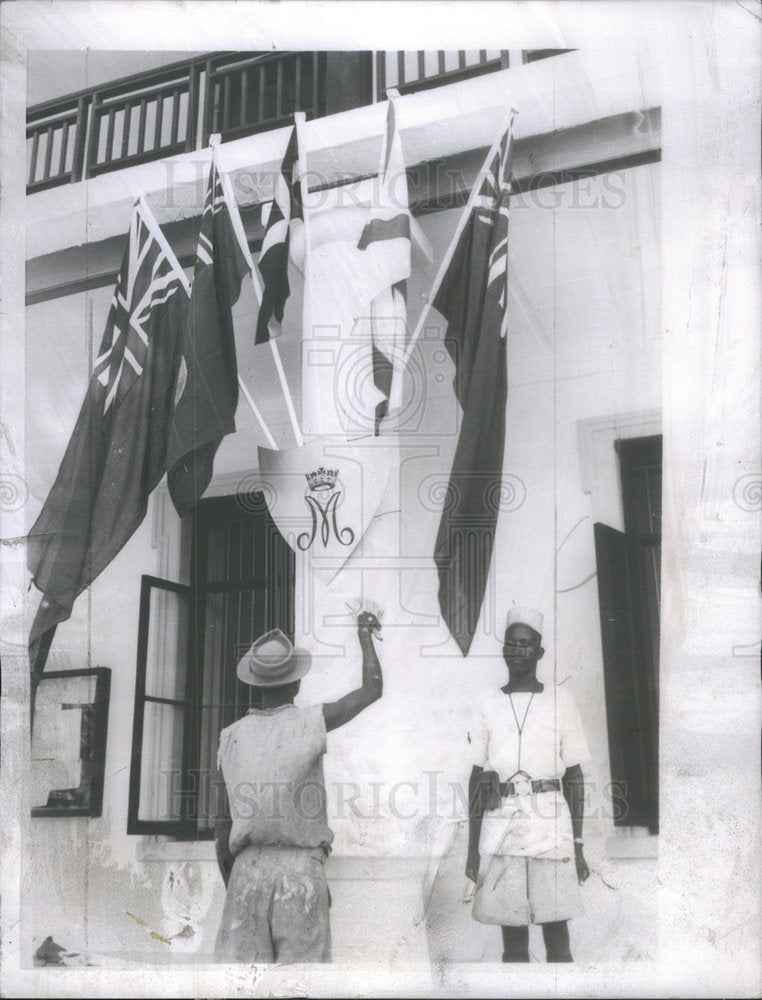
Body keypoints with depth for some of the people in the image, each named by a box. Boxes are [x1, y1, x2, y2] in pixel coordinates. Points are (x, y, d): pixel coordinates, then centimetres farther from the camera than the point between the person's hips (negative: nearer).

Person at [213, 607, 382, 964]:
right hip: (301, 867, -3)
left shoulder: (230, 737, 5)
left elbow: (224, 828, 9)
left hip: (248, 867, 3)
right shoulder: (310, 723, -6)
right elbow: (372, 689, 5)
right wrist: (364, 632, 18)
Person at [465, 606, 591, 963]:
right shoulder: (487, 705, 9)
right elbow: (477, 777, 10)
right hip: (500, 828, 1)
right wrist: (472, 847, 6)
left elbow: (574, 776, 7)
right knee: (510, 924, 4)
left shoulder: (560, 700, 7)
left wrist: (579, 846, 3)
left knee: (556, 922, 0)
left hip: (552, 826, -1)